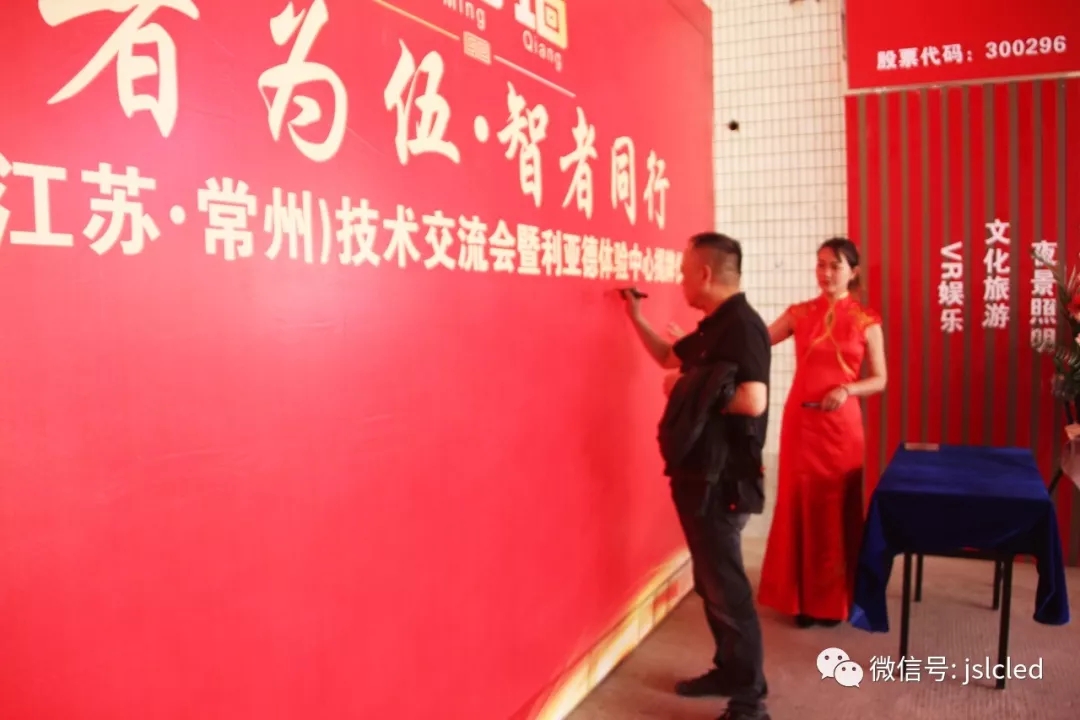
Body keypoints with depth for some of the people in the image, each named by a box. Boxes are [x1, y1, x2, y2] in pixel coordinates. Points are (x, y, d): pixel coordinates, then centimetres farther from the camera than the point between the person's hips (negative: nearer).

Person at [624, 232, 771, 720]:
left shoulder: (742, 325, -19)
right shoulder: (713, 326, 12)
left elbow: (752, 401, -32)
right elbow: (671, 357, 28)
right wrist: (635, 316, 22)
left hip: (723, 481, -10)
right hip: (700, 474, 10)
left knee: (727, 588, -3)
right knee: (710, 582, 19)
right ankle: (729, 671, 33)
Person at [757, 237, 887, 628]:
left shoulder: (865, 320, 1)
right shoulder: (799, 313, 5)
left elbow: (879, 380, 3)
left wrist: (846, 390, -15)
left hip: (841, 423, -1)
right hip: (800, 420, 1)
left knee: (837, 507, 5)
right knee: (799, 504, 4)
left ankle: (834, 599, 19)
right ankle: (802, 597, 16)